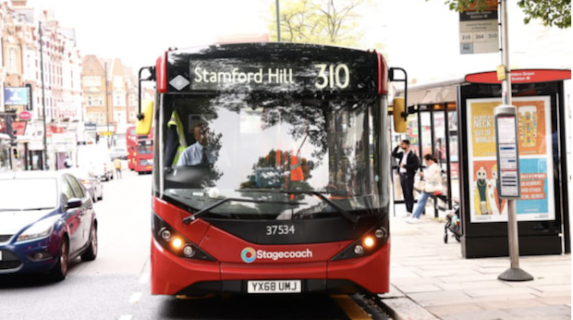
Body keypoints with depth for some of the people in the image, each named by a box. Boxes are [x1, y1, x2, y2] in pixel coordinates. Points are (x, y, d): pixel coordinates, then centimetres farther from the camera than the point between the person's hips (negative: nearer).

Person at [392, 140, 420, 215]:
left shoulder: (412, 155, -8)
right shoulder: (401, 154, 13)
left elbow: (416, 165, -13)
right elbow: (393, 154, 17)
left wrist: (405, 166, -15)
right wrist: (398, 146, 7)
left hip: (408, 176, -7)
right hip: (402, 175, 7)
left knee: (409, 194, -4)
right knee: (405, 194, 9)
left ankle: (410, 211, -1)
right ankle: (407, 211, 14)